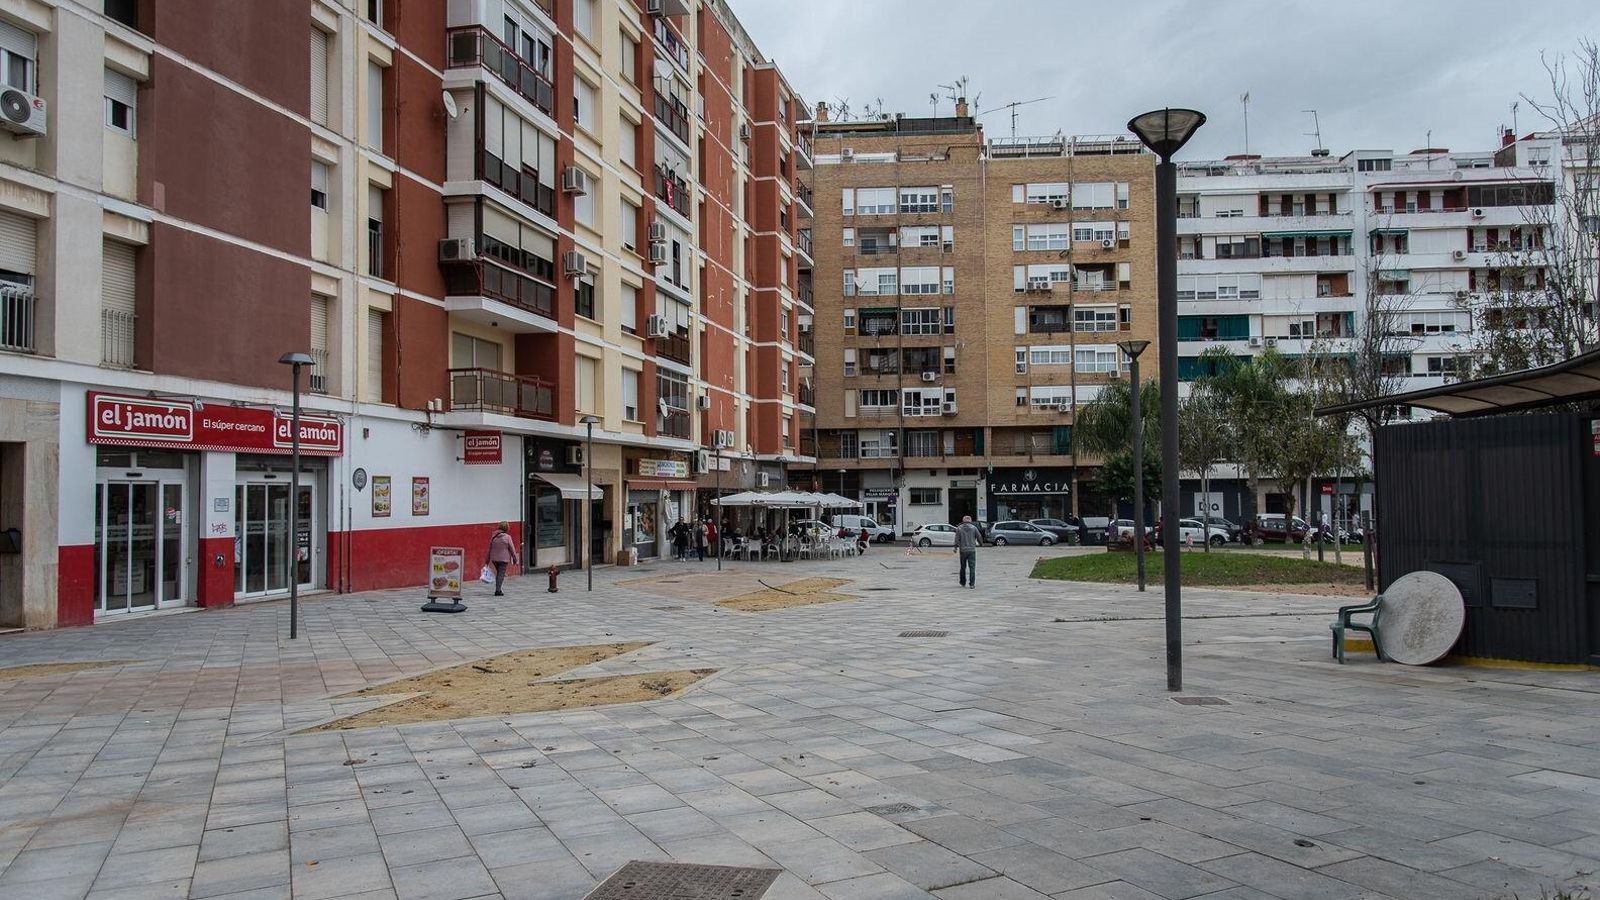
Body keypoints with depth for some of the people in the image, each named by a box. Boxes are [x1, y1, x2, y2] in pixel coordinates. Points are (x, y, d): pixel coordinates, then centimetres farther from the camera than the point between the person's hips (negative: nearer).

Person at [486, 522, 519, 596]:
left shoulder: (493, 537, 4)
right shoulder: (507, 537, -10)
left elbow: (489, 549, 9)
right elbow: (512, 549, -7)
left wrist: (487, 560, 16)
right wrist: (515, 560, 1)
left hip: (494, 559, 5)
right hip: (503, 559, -5)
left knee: (498, 573, 20)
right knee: (501, 574, -2)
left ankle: (497, 589, 20)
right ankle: (498, 590, -11)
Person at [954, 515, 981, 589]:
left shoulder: (959, 528, 0)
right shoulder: (973, 528, 1)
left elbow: (957, 539, -4)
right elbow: (979, 537, 3)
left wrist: (956, 548, 1)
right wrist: (980, 543, 22)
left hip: (963, 550, 1)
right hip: (972, 550, -1)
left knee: (963, 567, 13)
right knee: (972, 567, -1)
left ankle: (963, 583, 22)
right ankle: (972, 584, -7)